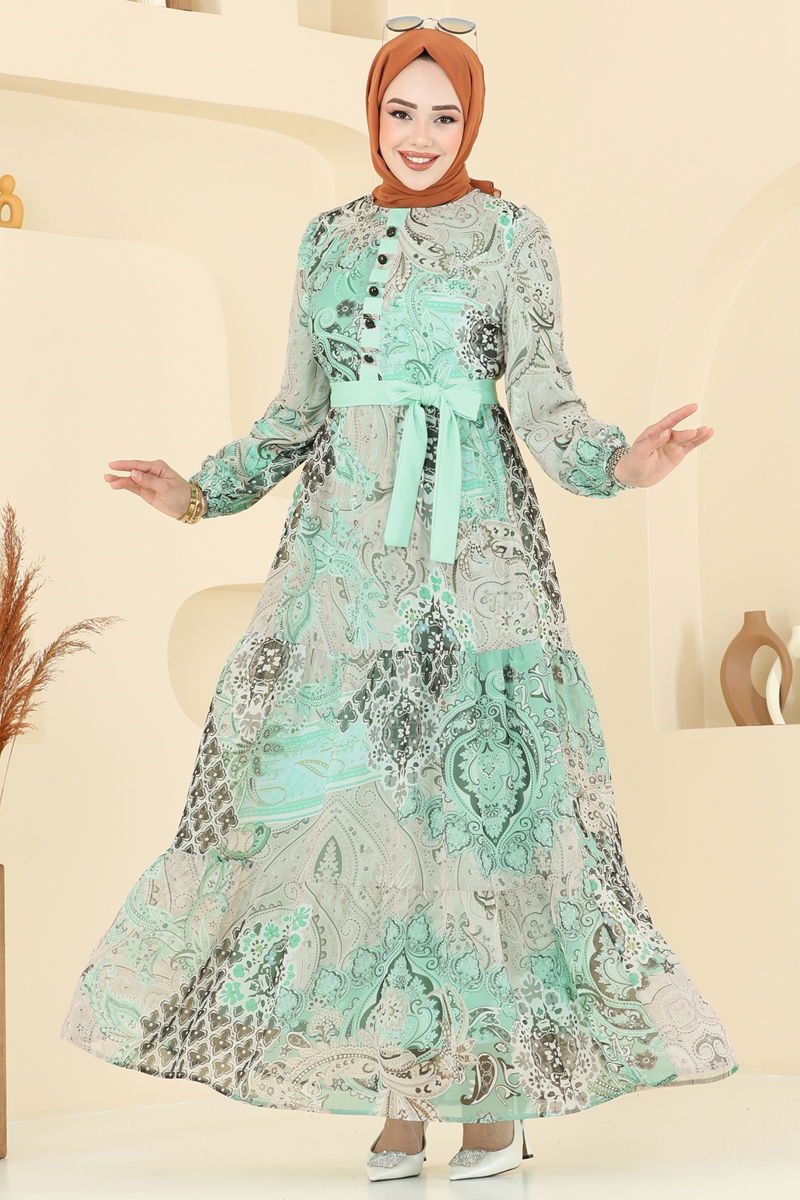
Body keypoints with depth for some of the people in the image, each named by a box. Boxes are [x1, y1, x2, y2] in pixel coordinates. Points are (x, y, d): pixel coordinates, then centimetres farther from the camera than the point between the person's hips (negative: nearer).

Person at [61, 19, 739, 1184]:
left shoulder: (512, 234, 3)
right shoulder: (330, 237, 14)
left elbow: (542, 400, -5)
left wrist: (619, 463, -23)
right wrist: (201, 492, 6)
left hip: (471, 542, -4)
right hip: (347, 543, 4)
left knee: (480, 788, -7)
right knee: (356, 795, -2)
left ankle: (503, 1094, 3)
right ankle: (399, 1098, 5)